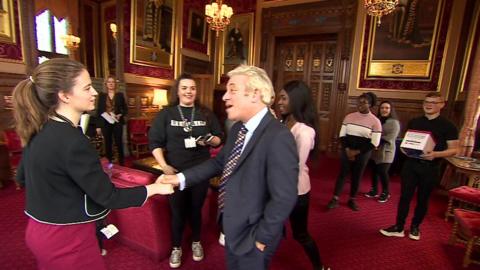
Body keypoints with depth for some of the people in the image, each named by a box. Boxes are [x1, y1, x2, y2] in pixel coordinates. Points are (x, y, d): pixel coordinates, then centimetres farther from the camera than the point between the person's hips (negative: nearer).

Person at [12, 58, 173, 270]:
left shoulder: (38, 131, -2)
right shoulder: (71, 141, -29)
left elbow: (22, 177, 13)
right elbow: (108, 197, -24)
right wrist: (155, 188, -15)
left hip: (41, 230, 9)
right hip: (67, 238, -8)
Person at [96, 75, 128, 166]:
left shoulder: (120, 95, 5)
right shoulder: (102, 95, 6)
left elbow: (125, 109, 7)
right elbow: (99, 110, 5)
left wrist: (120, 115, -14)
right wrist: (98, 126, 1)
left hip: (117, 123, -1)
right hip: (105, 123, 1)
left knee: (119, 143, 0)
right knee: (108, 144, 6)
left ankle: (121, 162, 8)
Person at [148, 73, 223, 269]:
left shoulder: (206, 114, 2)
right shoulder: (166, 114, -2)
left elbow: (219, 138, 6)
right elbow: (154, 141, -4)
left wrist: (210, 140, -17)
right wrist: (164, 166, -13)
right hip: (175, 171, -1)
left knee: (196, 209, 17)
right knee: (177, 211, 12)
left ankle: (196, 242, 40)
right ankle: (176, 248, 34)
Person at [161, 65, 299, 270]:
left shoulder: (278, 138, -30)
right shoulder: (238, 128, 0)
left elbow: (284, 198, -28)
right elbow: (219, 162, 8)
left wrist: (261, 238, -17)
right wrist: (182, 178, -1)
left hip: (252, 235, -7)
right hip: (233, 227, 8)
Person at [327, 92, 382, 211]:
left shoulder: (375, 121, -6)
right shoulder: (349, 117, 1)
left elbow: (374, 143, -9)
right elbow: (342, 135, 2)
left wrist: (356, 152, -13)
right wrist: (347, 149, -11)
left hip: (363, 153, -1)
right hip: (347, 151, 1)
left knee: (357, 176, 10)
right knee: (342, 174, 2)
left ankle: (352, 200, 26)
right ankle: (335, 199, 8)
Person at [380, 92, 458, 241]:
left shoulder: (448, 126, -3)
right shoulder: (414, 122, 7)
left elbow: (454, 149, -5)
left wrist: (436, 154, -24)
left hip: (431, 168, -2)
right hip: (410, 164, 2)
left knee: (423, 199, 11)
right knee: (405, 196, 3)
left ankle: (415, 227, 29)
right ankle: (399, 227, 12)